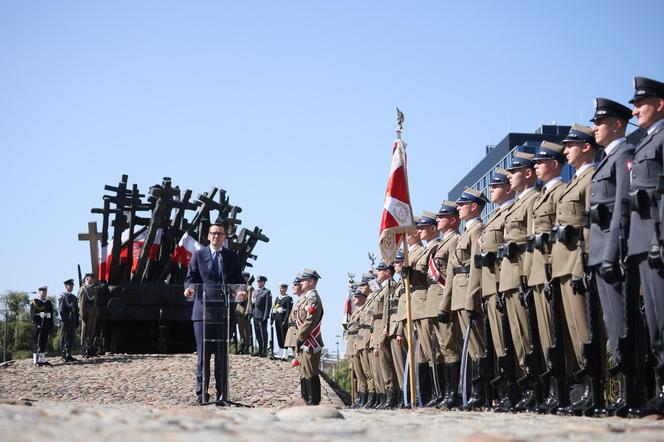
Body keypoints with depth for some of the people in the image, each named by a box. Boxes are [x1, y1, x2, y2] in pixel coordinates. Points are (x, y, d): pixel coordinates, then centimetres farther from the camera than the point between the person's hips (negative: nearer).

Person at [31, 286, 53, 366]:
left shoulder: (49, 303, 17)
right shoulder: (34, 302, -1)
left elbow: (51, 315, 17)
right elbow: (33, 314, -8)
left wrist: (51, 326, 9)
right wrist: (37, 324, -16)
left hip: (46, 326, 6)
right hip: (39, 325, -6)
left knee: (44, 342, 6)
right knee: (38, 342, -6)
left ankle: (42, 359, 10)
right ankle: (37, 360, -7)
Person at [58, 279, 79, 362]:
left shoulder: (74, 297, 17)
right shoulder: (62, 297, -4)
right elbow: (61, 311, -10)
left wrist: (77, 321, 12)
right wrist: (65, 320, -16)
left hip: (73, 321, 7)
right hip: (66, 322, -7)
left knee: (71, 339, 8)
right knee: (64, 339, -4)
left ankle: (69, 355, 14)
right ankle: (64, 357, -2)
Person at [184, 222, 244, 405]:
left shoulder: (232, 257, 12)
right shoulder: (198, 255, 8)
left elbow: (238, 281, 10)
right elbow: (190, 278, 4)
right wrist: (189, 288, -19)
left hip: (224, 311, 1)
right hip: (203, 310, -1)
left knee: (222, 354, 4)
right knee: (203, 354, 0)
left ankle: (221, 394, 8)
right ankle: (201, 393, 5)